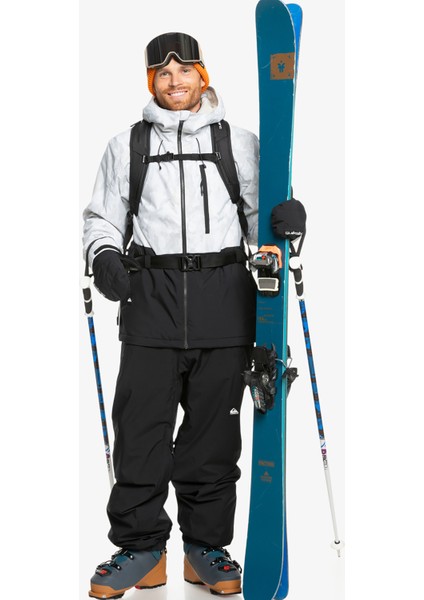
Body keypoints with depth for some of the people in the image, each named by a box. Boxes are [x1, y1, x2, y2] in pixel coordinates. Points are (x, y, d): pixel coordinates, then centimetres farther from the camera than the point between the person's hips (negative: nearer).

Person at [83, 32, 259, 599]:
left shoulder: (240, 142, 12)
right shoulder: (126, 145, 14)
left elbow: (260, 213, 15)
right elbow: (102, 217, 16)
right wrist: (104, 256, -4)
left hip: (223, 301, 0)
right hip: (152, 300, 0)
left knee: (214, 429, 4)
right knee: (140, 428, -1)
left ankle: (206, 544, 17)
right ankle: (141, 547, 12)